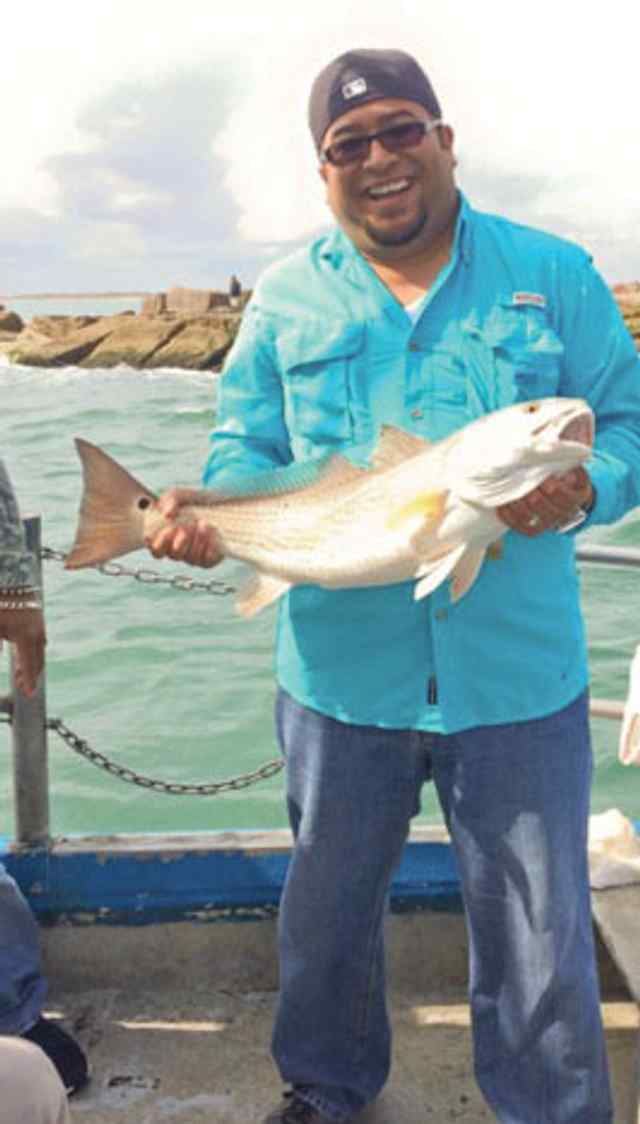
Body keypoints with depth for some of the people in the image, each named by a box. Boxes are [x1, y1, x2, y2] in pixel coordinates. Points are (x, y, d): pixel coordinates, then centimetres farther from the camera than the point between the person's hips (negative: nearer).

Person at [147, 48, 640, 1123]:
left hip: (518, 679, -1)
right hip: (341, 672, 2)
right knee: (326, 907, 21)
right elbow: (245, 451, 7)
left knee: (538, 939, 11)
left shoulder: (554, 275, 2)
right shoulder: (286, 297, 6)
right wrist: (206, 512, -14)